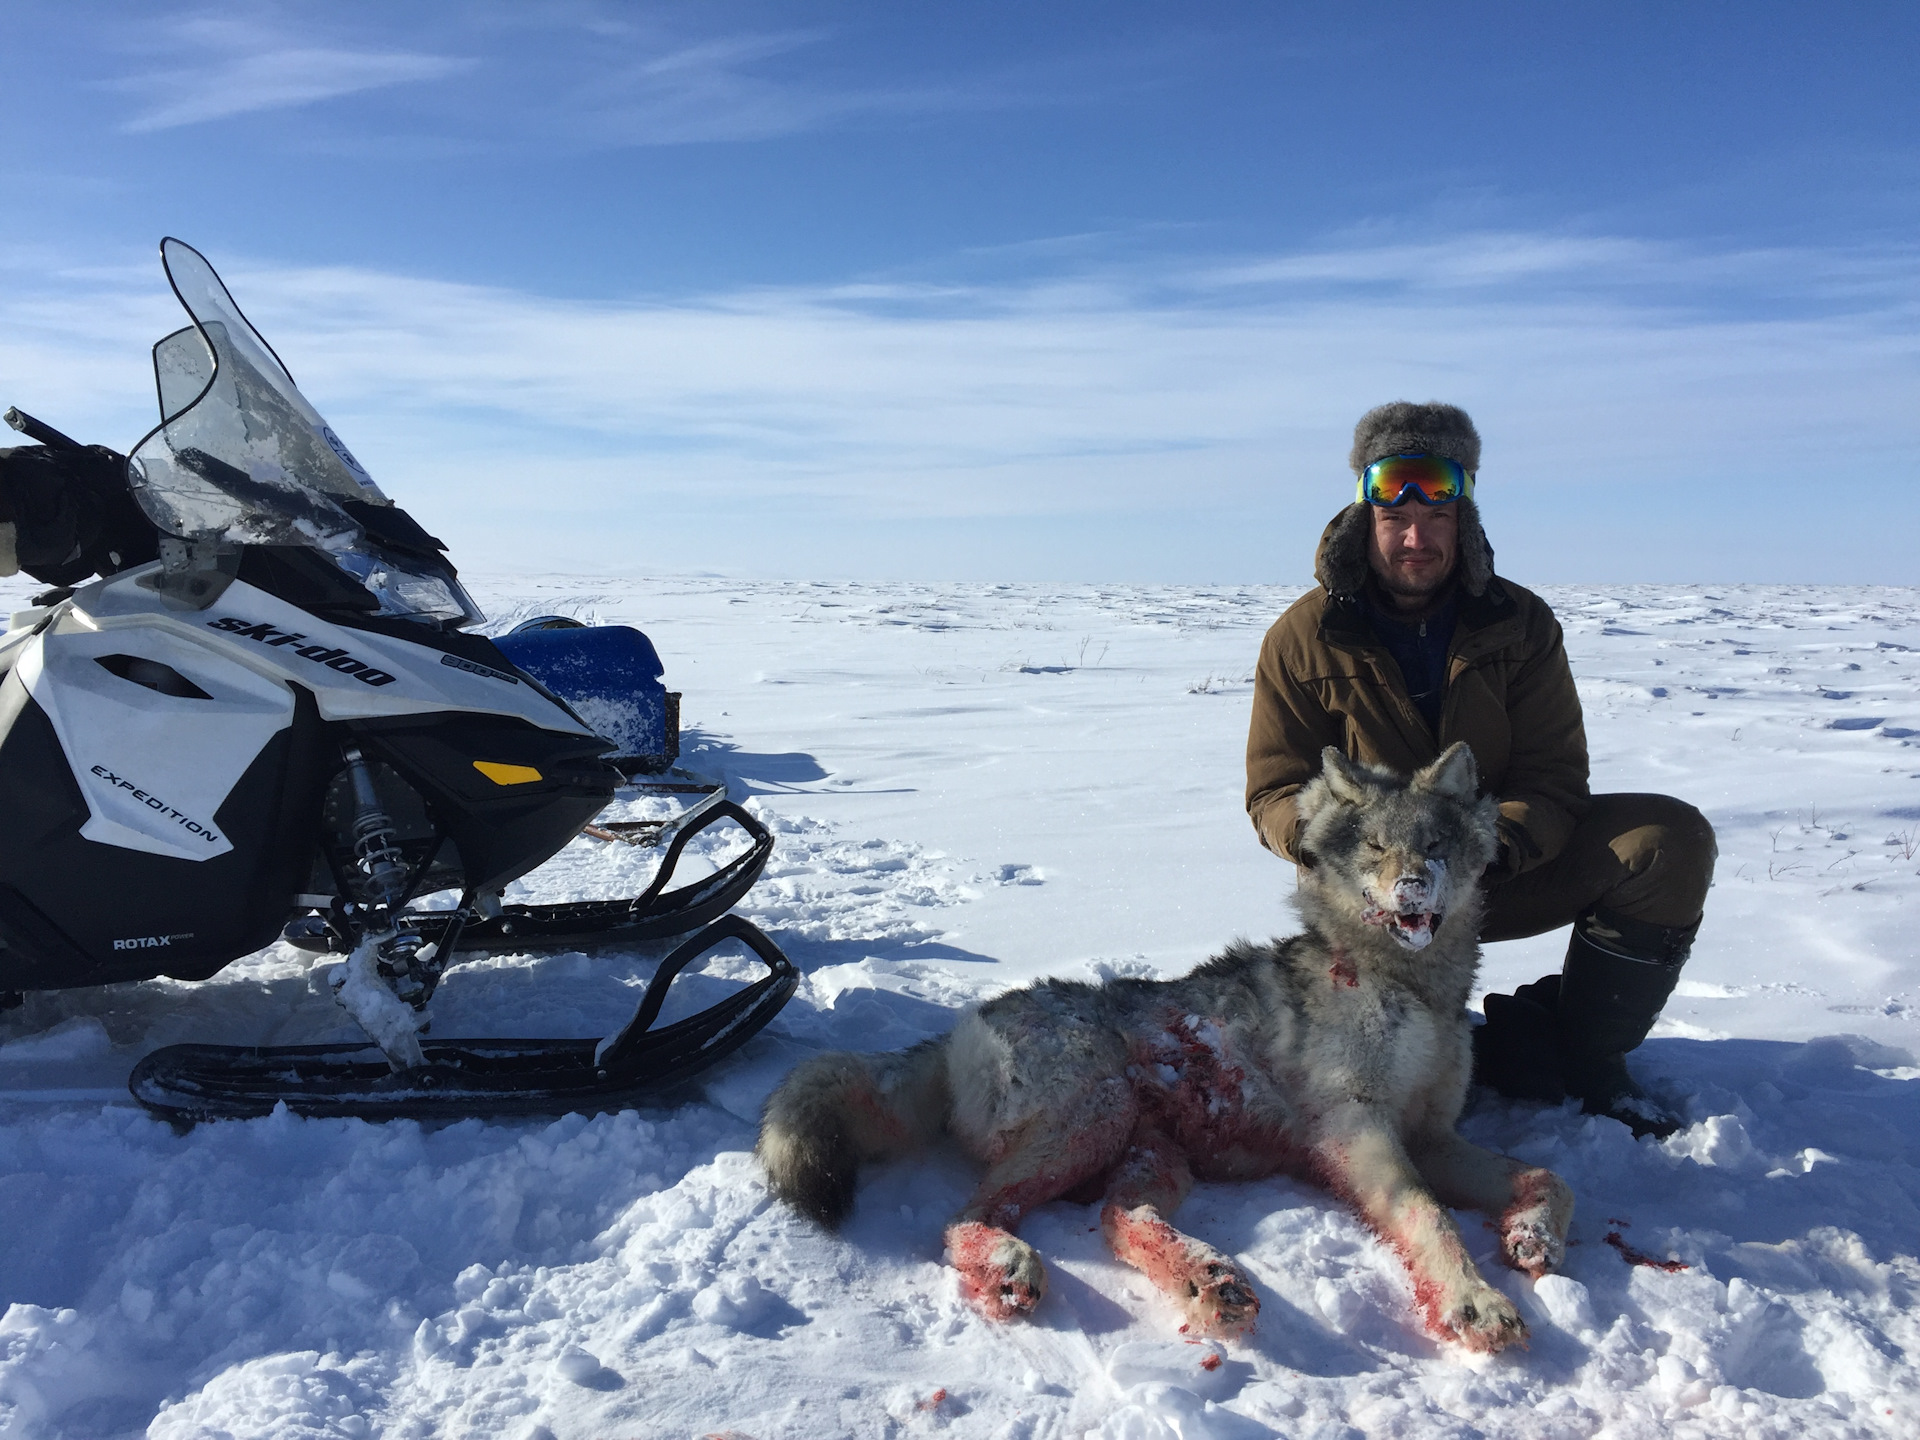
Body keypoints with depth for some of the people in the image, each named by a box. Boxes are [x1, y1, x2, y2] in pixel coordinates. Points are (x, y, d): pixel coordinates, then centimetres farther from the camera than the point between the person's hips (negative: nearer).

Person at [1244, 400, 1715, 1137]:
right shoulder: (1304, 639, -9)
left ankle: (1589, 1059, -4)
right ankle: (1519, 1051, 6)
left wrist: (1496, 848, -30)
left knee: (1671, 839, -19)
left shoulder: (1520, 622, -4)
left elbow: (1552, 777, -8)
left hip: (1503, 868, 3)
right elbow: (1275, 795, -8)